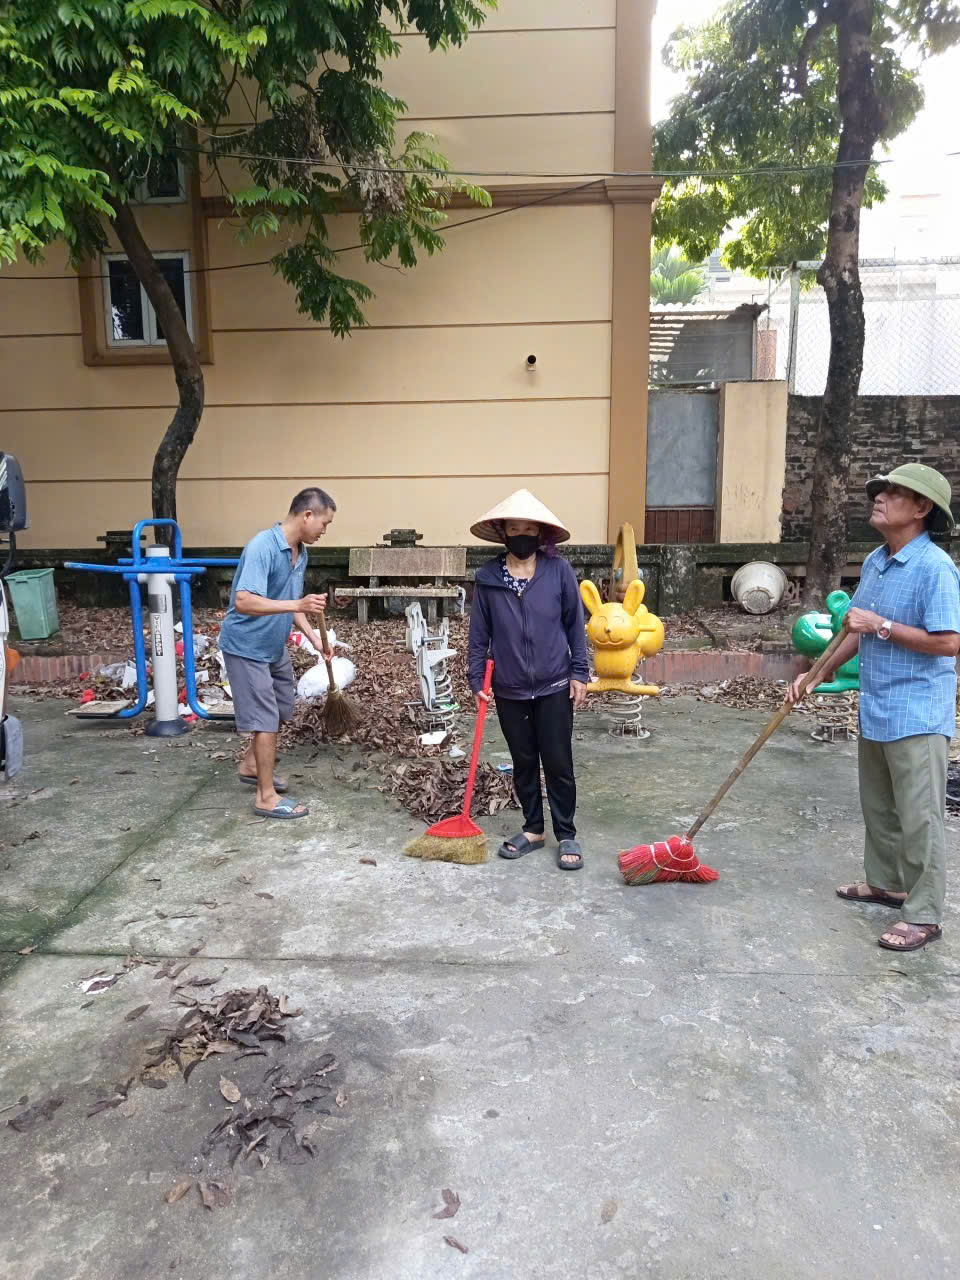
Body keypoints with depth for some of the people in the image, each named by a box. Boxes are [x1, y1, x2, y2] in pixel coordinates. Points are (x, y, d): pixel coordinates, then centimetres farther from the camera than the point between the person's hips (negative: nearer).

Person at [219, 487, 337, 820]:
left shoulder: (300, 553, 2)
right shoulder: (262, 547, -27)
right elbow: (243, 602, -35)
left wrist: (314, 638, 3)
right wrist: (298, 604, -42)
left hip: (275, 646, 9)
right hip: (247, 646, -9)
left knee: (281, 710, 20)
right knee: (266, 718, -4)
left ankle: (250, 765, 40)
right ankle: (266, 796, 8)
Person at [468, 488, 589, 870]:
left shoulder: (559, 571, -6)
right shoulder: (487, 577, -2)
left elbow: (575, 625, -1)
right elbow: (479, 634, 2)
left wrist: (580, 674, -4)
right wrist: (476, 680, -1)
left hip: (554, 687, -2)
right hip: (509, 690, 2)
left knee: (558, 764, 5)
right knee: (523, 763, 14)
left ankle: (567, 836, 19)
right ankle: (533, 829, 30)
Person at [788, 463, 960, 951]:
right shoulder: (874, 562, 9)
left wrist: (882, 625, -20)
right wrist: (818, 673, 14)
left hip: (917, 716, -9)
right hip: (875, 710, 9)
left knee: (918, 817, 1)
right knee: (877, 808, 21)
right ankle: (884, 882, 38)